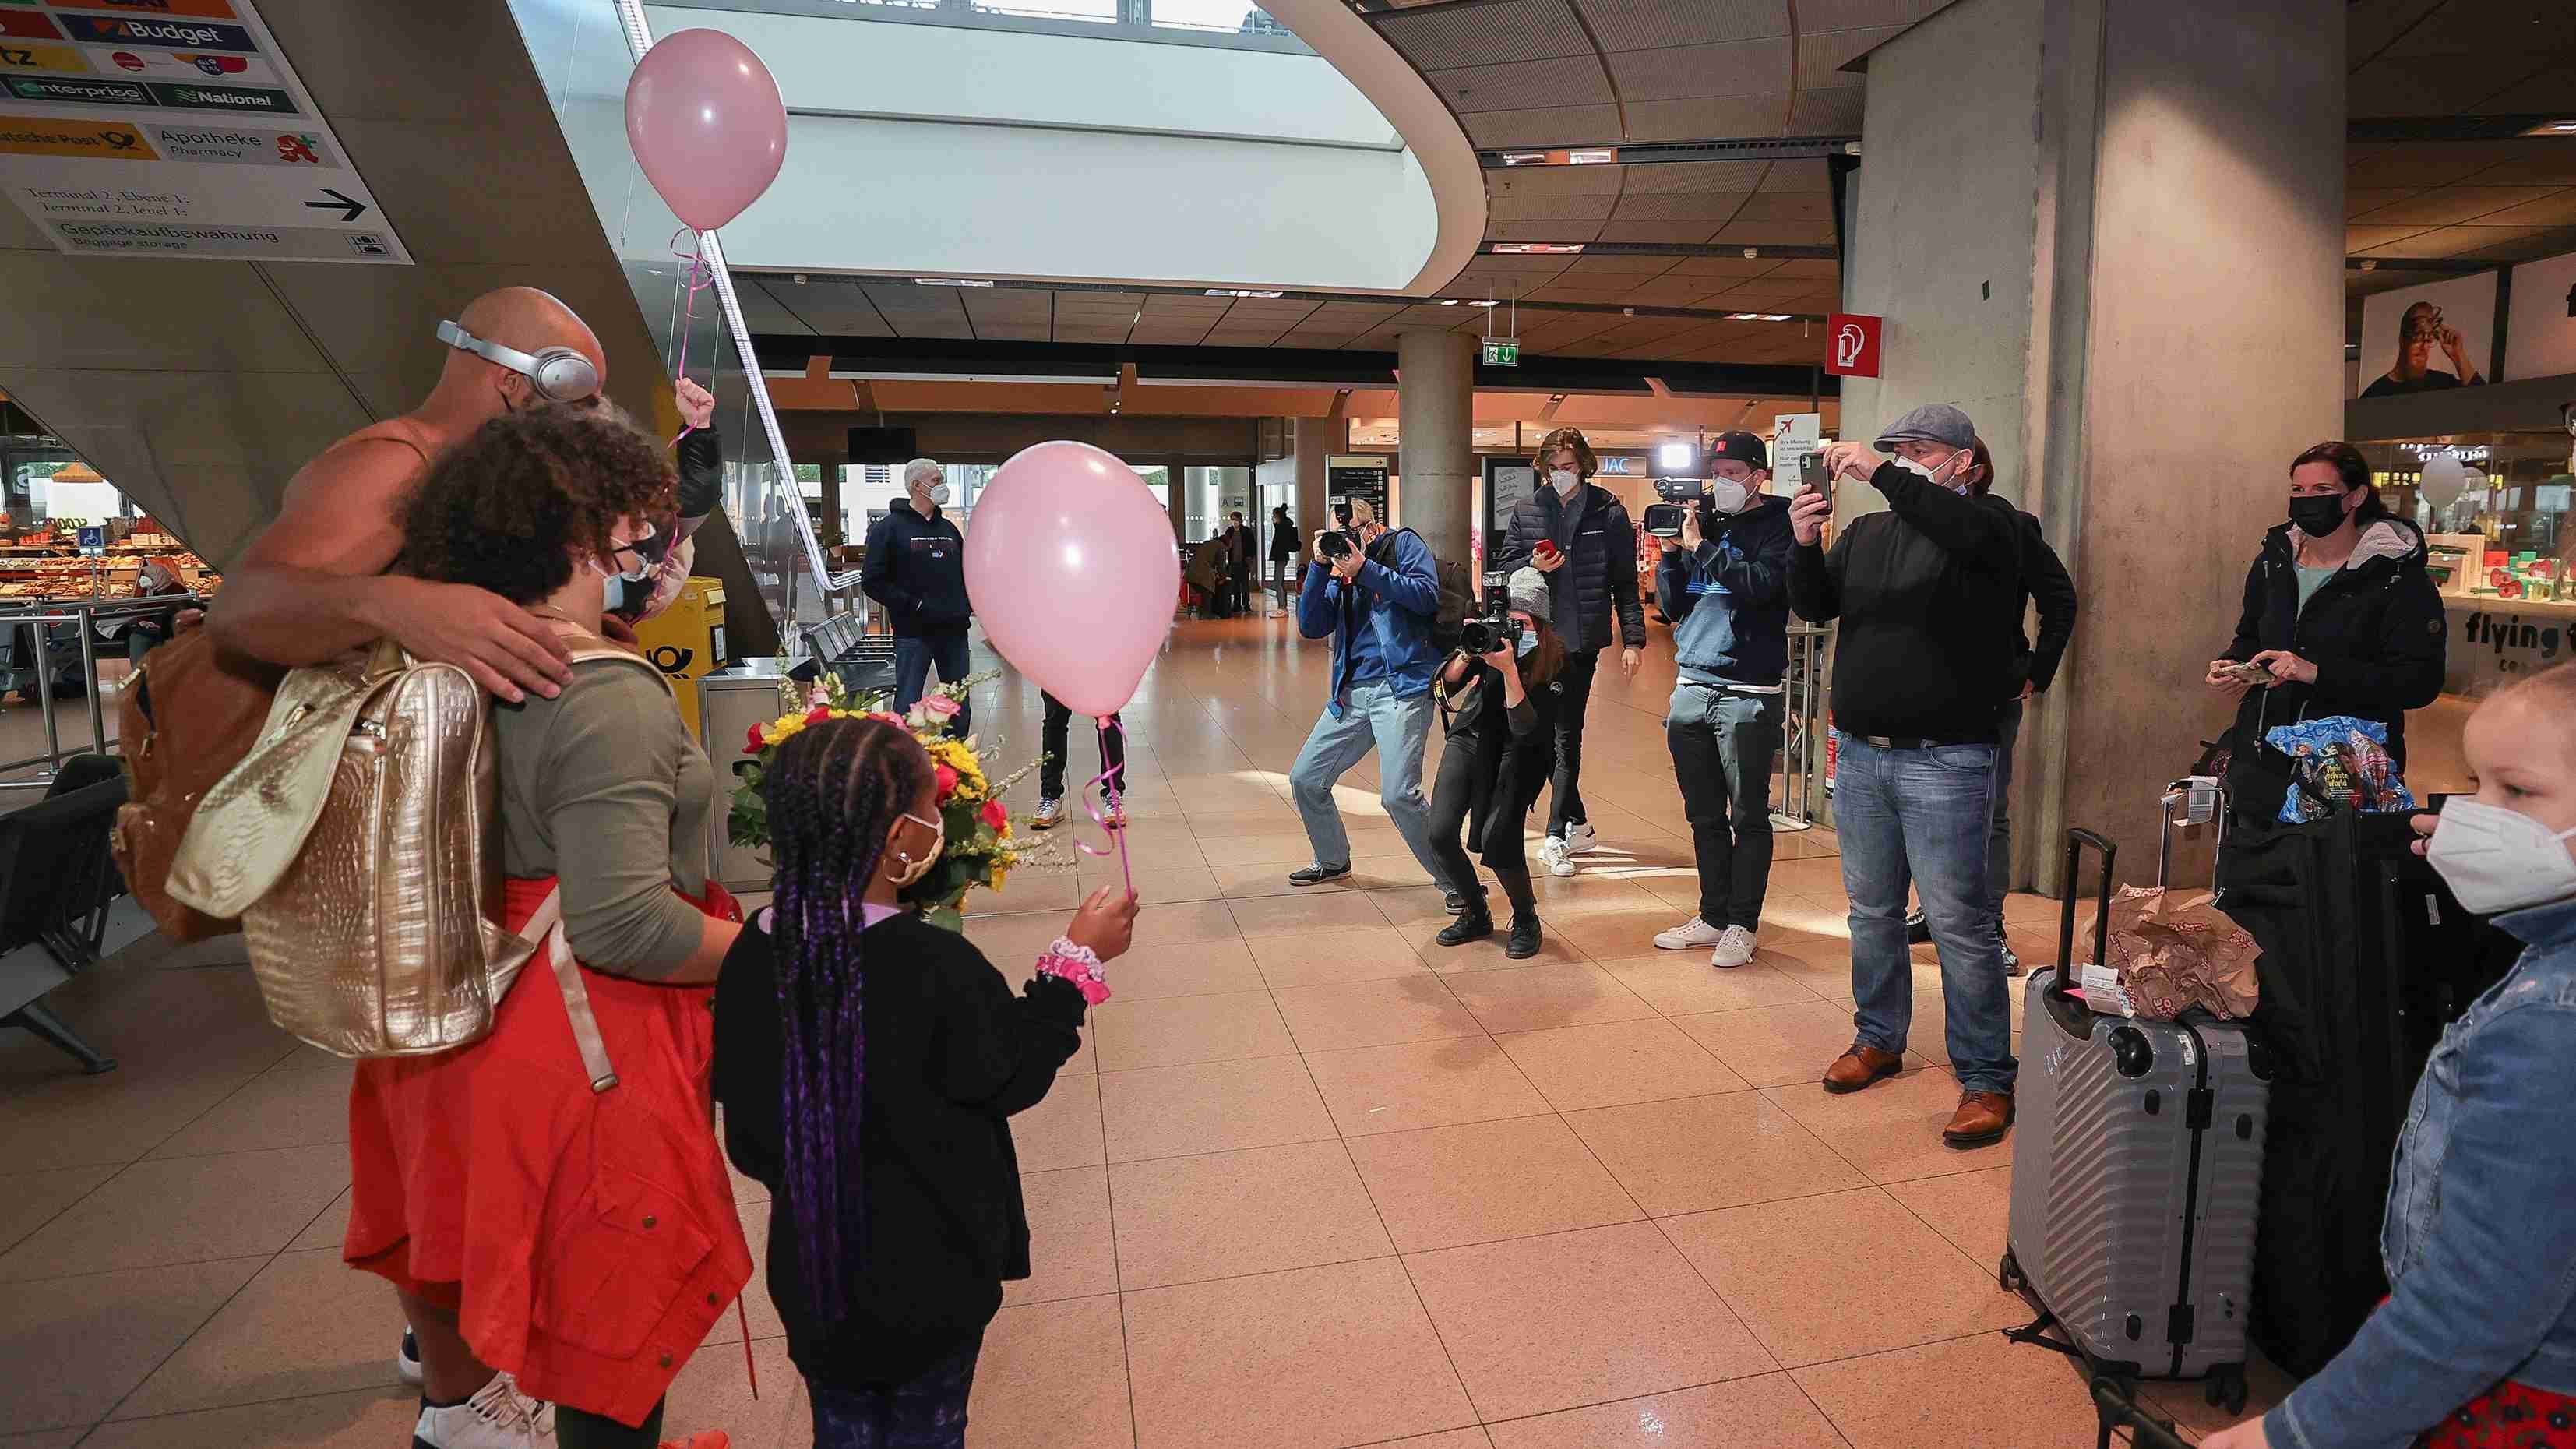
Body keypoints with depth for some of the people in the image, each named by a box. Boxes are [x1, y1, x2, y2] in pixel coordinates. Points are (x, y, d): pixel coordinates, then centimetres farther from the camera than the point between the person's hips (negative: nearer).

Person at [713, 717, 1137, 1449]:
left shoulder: (751, 958, -14)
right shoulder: (936, 967, -31)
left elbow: (744, 1121, -1)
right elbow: (1015, 1075, -14)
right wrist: (1077, 959, -6)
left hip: (811, 1268, 4)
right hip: (931, 1272, -4)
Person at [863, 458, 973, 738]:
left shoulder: (948, 528, 16)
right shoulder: (890, 528, -3)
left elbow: (966, 571, 27)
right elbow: (872, 581, -10)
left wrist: (970, 602, 8)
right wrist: (913, 605, -16)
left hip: (954, 631, 6)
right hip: (914, 633, -6)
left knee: (960, 708, 11)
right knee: (908, 705, -6)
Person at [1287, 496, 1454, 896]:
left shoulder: (1404, 544, 4)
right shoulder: (1339, 570, 17)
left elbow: (1427, 597, -12)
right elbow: (1310, 627, 6)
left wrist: (1366, 569, -13)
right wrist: (1319, 565, -3)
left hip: (1402, 687, -7)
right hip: (1351, 693, 7)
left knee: (1399, 794, -20)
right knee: (1305, 779, 10)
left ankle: (1456, 881, -3)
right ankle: (1333, 861, 33)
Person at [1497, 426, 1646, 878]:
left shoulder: (1608, 511, 0)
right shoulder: (1526, 511, 6)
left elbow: (1625, 581, 0)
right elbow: (1504, 567, 10)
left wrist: (1632, 638, -6)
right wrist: (1533, 565, -11)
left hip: (1581, 640, -2)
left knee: (1566, 735, 1)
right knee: (1552, 732, 8)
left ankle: (1557, 835, 8)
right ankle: (1577, 823, 24)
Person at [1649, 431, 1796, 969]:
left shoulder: (1777, 525, -1)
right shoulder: (1702, 521, 12)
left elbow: (1764, 584, -20)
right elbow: (1673, 606, 12)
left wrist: (1700, 546, -15)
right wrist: (1670, 553, -1)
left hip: (1747, 694, -5)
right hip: (1691, 688, 5)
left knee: (1748, 816, 3)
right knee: (1705, 815, 12)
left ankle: (1742, 924, 12)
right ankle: (1713, 915, 23)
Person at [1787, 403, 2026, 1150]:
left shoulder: (1989, 521, -2)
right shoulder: (1867, 531, 14)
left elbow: (1968, 533, -26)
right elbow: (1814, 606, 6)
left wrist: (1880, 474, -27)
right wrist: (1805, 545, -11)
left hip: (1944, 761, -5)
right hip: (1860, 752, 6)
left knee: (1959, 924, -3)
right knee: (1872, 912, 15)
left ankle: (1987, 1078, 8)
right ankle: (1878, 1039, 30)